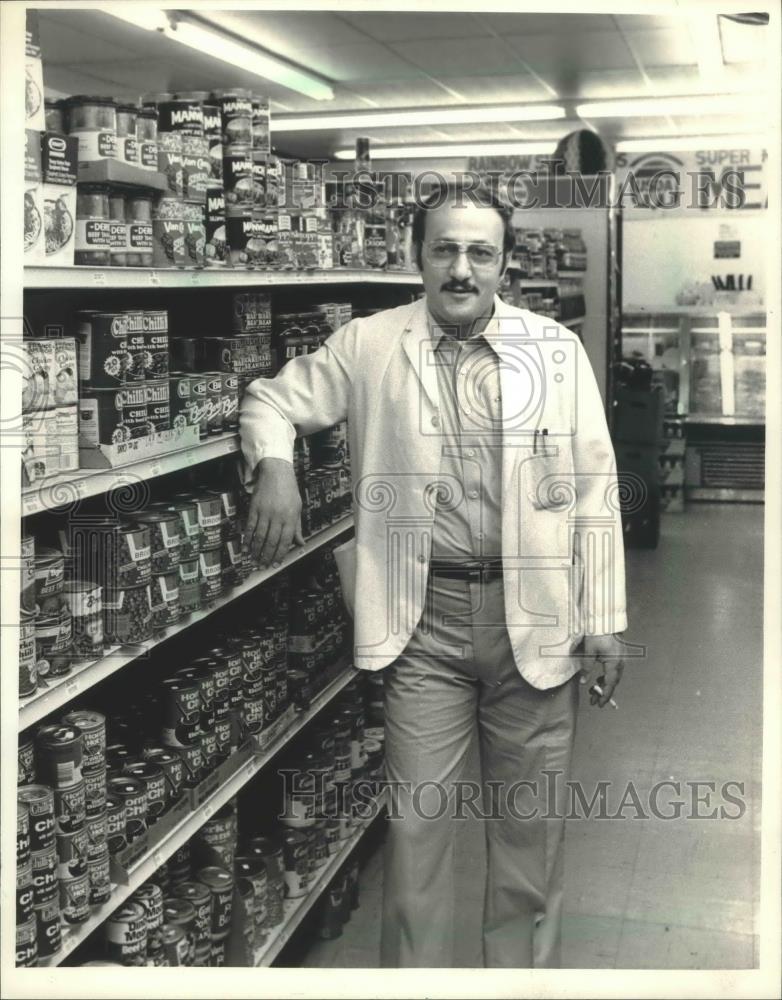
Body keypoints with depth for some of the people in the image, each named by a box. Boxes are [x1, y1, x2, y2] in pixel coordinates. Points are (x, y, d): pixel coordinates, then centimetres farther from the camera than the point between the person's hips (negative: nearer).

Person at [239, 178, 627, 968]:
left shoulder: (557, 350, 0)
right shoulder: (368, 346, 0)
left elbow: (595, 490, 2)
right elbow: (272, 399, 11)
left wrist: (604, 619, 0)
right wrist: (275, 467, -12)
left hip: (535, 614, 1)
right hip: (426, 616, 0)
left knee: (531, 823, 13)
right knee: (417, 823, 5)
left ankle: (526, 967, 35)